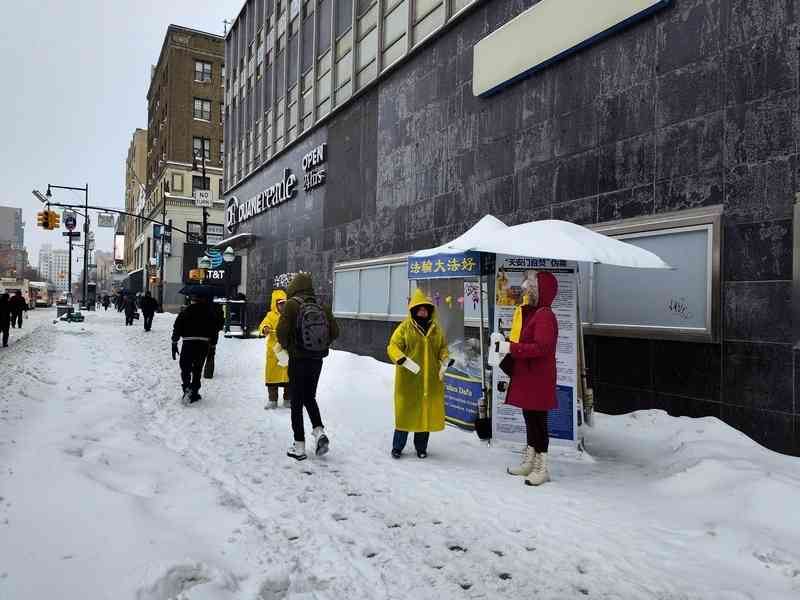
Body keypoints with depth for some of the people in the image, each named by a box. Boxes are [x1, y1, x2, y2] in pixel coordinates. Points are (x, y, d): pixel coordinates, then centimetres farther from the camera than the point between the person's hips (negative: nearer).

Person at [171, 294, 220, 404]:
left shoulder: (186, 311, 3)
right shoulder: (210, 313, 6)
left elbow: (177, 327, 1)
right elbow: (215, 331, 7)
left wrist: (174, 343, 5)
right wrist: (212, 347, 14)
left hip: (188, 343, -1)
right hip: (204, 344, 2)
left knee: (185, 368, 7)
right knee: (197, 370, 13)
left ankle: (187, 388, -14)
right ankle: (194, 393, 15)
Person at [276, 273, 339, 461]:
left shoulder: (292, 304, -11)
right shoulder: (322, 307, 1)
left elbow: (282, 329, -18)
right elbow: (335, 331, -1)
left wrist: (285, 345, 2)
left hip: (298, 360, -4)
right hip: (317, 360, 4)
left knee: (296, 402, 7)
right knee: (310, 397, 23)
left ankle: (299, 446, 11)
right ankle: (319, 432, 6)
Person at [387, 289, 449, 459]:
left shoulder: (436, 329, 10)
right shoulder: (404, 328, -3)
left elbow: (443, 348, 20)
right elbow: (393, 347, -7)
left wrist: (444, 363, 2)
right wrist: (405, 361, -22)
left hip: (431, 380, 4)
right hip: (408, 379, -3)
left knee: (427, 412, 8)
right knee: (405, 411, 3)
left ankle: (421, 447, 24)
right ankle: (397, 447, 18)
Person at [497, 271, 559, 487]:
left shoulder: (545, 316, -16)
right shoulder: (531, 313, 14)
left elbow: (541, 347, -26)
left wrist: (511, 347, -24)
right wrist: (506, 346, 6)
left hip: (538, 379, -9)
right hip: (526, 377, 9)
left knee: (538, 420, 1)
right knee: (530, 420, 18)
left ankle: (541, 468, 13)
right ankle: (529, 462, 31)